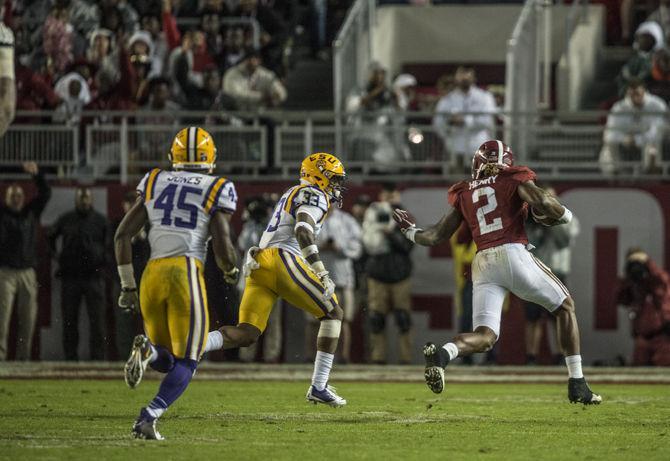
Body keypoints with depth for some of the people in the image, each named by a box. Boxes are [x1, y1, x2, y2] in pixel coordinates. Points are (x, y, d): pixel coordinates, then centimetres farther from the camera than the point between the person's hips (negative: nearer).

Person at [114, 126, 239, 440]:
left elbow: (122, 235, 12)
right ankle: (149, 417, -19)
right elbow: (223, 246, -4)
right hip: (187, 272, -4)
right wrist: (231, 270, 18)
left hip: (152, 273, 4)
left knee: (167, 361, 19)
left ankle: (148, 351, -17)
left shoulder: (154, 183, 15)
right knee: (186, 363, 3)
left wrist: (128, 286, 19)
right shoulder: (217, 191, 5)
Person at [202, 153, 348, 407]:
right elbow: (303, 232, -14)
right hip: (283, 260, -8)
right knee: (333, 313, 7)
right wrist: (322, 274, -21)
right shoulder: (313, 194, 3)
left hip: (259, 263, 8)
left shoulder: (292, 195, 33)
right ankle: (319, 387, 2)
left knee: (246, 335, -2)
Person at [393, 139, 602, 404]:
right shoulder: (514, 181, 10)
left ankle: (442, 354, -35)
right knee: (565, 307, 17)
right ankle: (577, 385, 9)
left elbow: (434, 237, 20)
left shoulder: (463, 196, 21)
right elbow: (541, 201, -9)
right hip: (513, 254, -3)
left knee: (484, 337, -1)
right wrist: (561, 215, 12)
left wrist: (410, 231, 39)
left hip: (482, 263, 3)